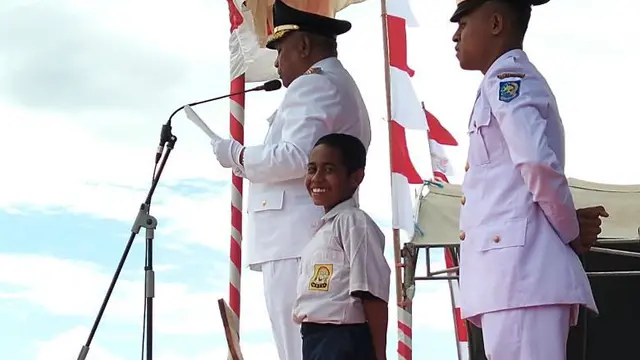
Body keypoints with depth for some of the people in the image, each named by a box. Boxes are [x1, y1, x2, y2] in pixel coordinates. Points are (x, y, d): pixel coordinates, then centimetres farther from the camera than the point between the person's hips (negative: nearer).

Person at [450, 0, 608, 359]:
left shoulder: (505, 75, -5)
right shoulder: (518, 77, 26)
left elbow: (537, 161, -21)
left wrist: (570, 231, -7)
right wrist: (572, 227, 4)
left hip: (518, 268, -10)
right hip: (511, 269, 10)